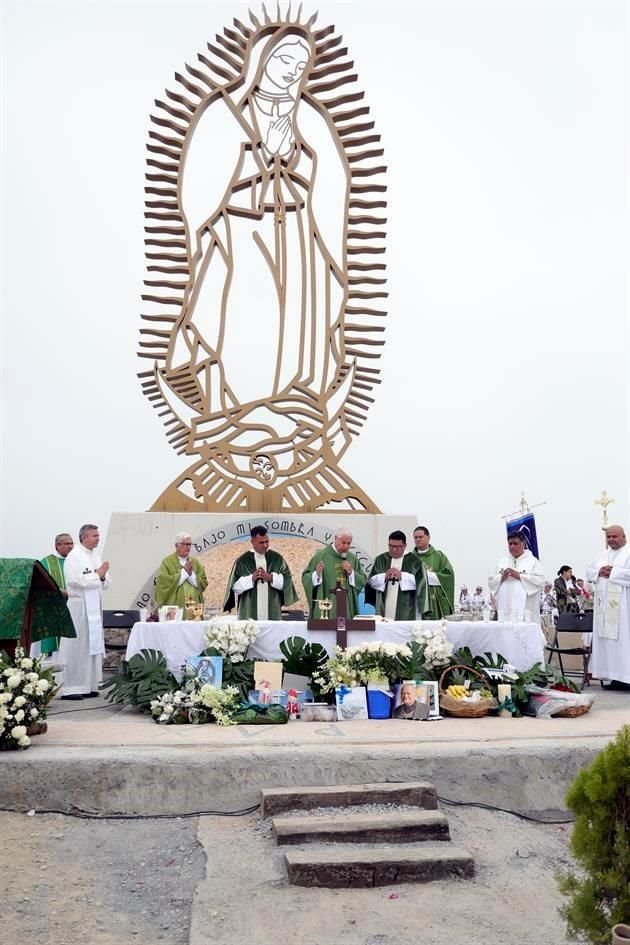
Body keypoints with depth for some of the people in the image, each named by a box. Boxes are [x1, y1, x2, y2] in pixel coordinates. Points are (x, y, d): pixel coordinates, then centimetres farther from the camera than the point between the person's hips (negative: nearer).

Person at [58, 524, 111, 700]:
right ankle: (71, 688, 1)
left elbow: (106, 583, 14)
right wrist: (97, 574, -12)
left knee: (93, 646, 10)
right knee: (77, 648, -5)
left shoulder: (96, 556, 13)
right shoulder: (74, 556, -8)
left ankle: (89, 686, 17)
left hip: (95, 607, 8)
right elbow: (76, 580, -21)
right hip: (79, 606, -8)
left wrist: (103, 576, -7)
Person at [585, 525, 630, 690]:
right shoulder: (602, 555, 18)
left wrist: (613, 572, -15)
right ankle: (611, 673, 10)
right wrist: (599, 572, -4)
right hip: (604, 605, 7)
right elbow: (589, 572, 16)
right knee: (605, 638, 5)